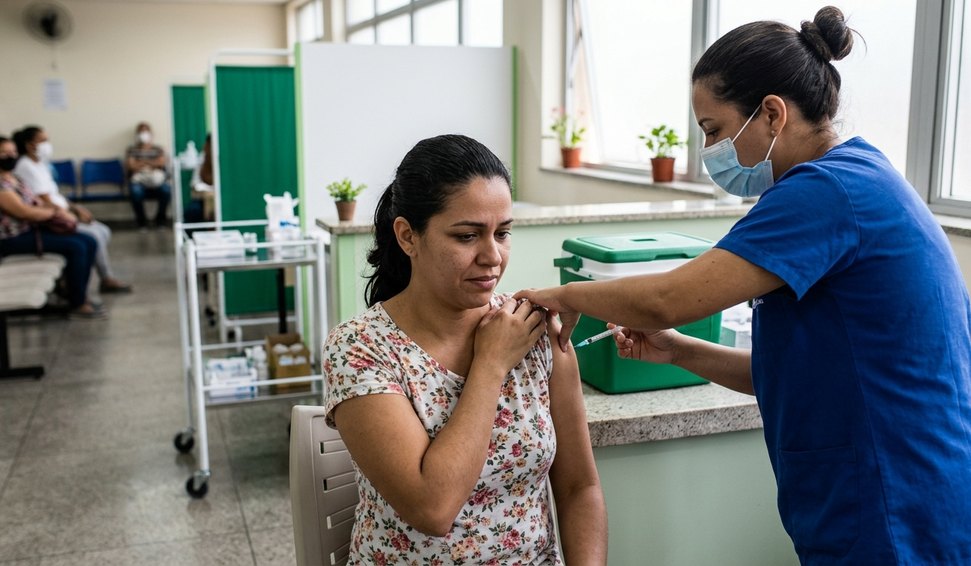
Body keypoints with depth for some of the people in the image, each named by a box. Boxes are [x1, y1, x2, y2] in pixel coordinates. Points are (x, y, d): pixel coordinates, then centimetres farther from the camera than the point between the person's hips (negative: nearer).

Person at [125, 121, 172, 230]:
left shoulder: (158, 149, 21)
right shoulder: (131, 149, 17)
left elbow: (161, 162, 2)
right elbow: (130, 165, 1)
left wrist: (141, 164, 0)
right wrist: (152, 164, -3)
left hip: (156, 178, 1)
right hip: (138, 179, -1)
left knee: (166, 190, -34)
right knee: (136, 192, -38)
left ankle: (160, 218, -11)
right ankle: (141, 221, -17)